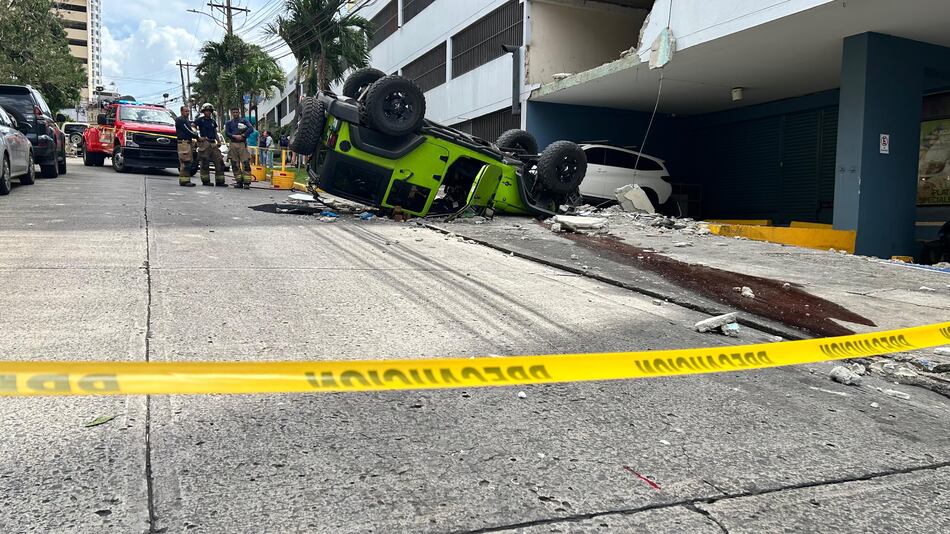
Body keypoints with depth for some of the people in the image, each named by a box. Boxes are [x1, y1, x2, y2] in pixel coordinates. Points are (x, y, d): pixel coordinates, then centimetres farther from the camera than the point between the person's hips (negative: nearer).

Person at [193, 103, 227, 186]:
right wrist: (198, 137, -11)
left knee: (219, 162, -1)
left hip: (213, 143, 6)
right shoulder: (200, 120, 2)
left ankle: (219, 181, 2)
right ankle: (205, 181, 2)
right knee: (205, 163, -3)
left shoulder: (213, 121, 19)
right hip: (205, 143, -6)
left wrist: (218, 141, 11)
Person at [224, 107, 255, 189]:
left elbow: (251, 128, -5)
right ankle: (239, 182, 7)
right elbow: (226, 133, 3)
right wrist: (235, 136, -13)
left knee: (245, 163, -12)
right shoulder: (228, 123, 17)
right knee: (235, 165, 2)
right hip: (232, 144, 3)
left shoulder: (244, 121, 11)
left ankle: (246, 182, -13)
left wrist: (242, 135, -14)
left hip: (242, 144, -3)